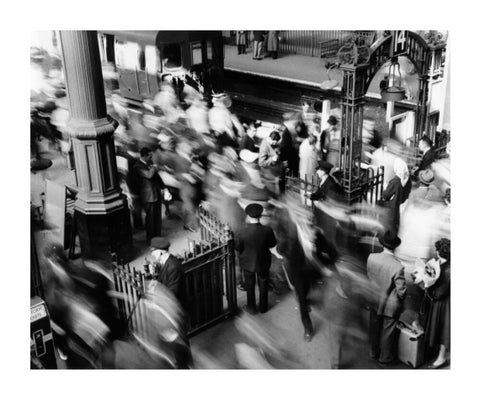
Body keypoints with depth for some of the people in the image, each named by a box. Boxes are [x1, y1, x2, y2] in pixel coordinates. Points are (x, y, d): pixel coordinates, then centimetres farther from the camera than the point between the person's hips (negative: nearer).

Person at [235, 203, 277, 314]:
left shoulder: (243, 232, -29)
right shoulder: (267, 230, -25)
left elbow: (237, 247, -14)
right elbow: (272, 244, -8)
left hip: (248, 263, -1)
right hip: (263, 263, 1)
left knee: (250, 286, 22)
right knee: (263, 285, 23)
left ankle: (251, 307, 39)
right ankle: (263, 307, 41)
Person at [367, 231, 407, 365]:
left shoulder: (371, 258, -18)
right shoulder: (397, 267, -32)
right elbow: (402, 290, -23)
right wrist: (401, 300, -1)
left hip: (374, 301, 4)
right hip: (390, 305, -4)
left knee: (374, 328, 24)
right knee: (387, 332, 17)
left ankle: (374, 353, 44)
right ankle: (385, 358, 36)